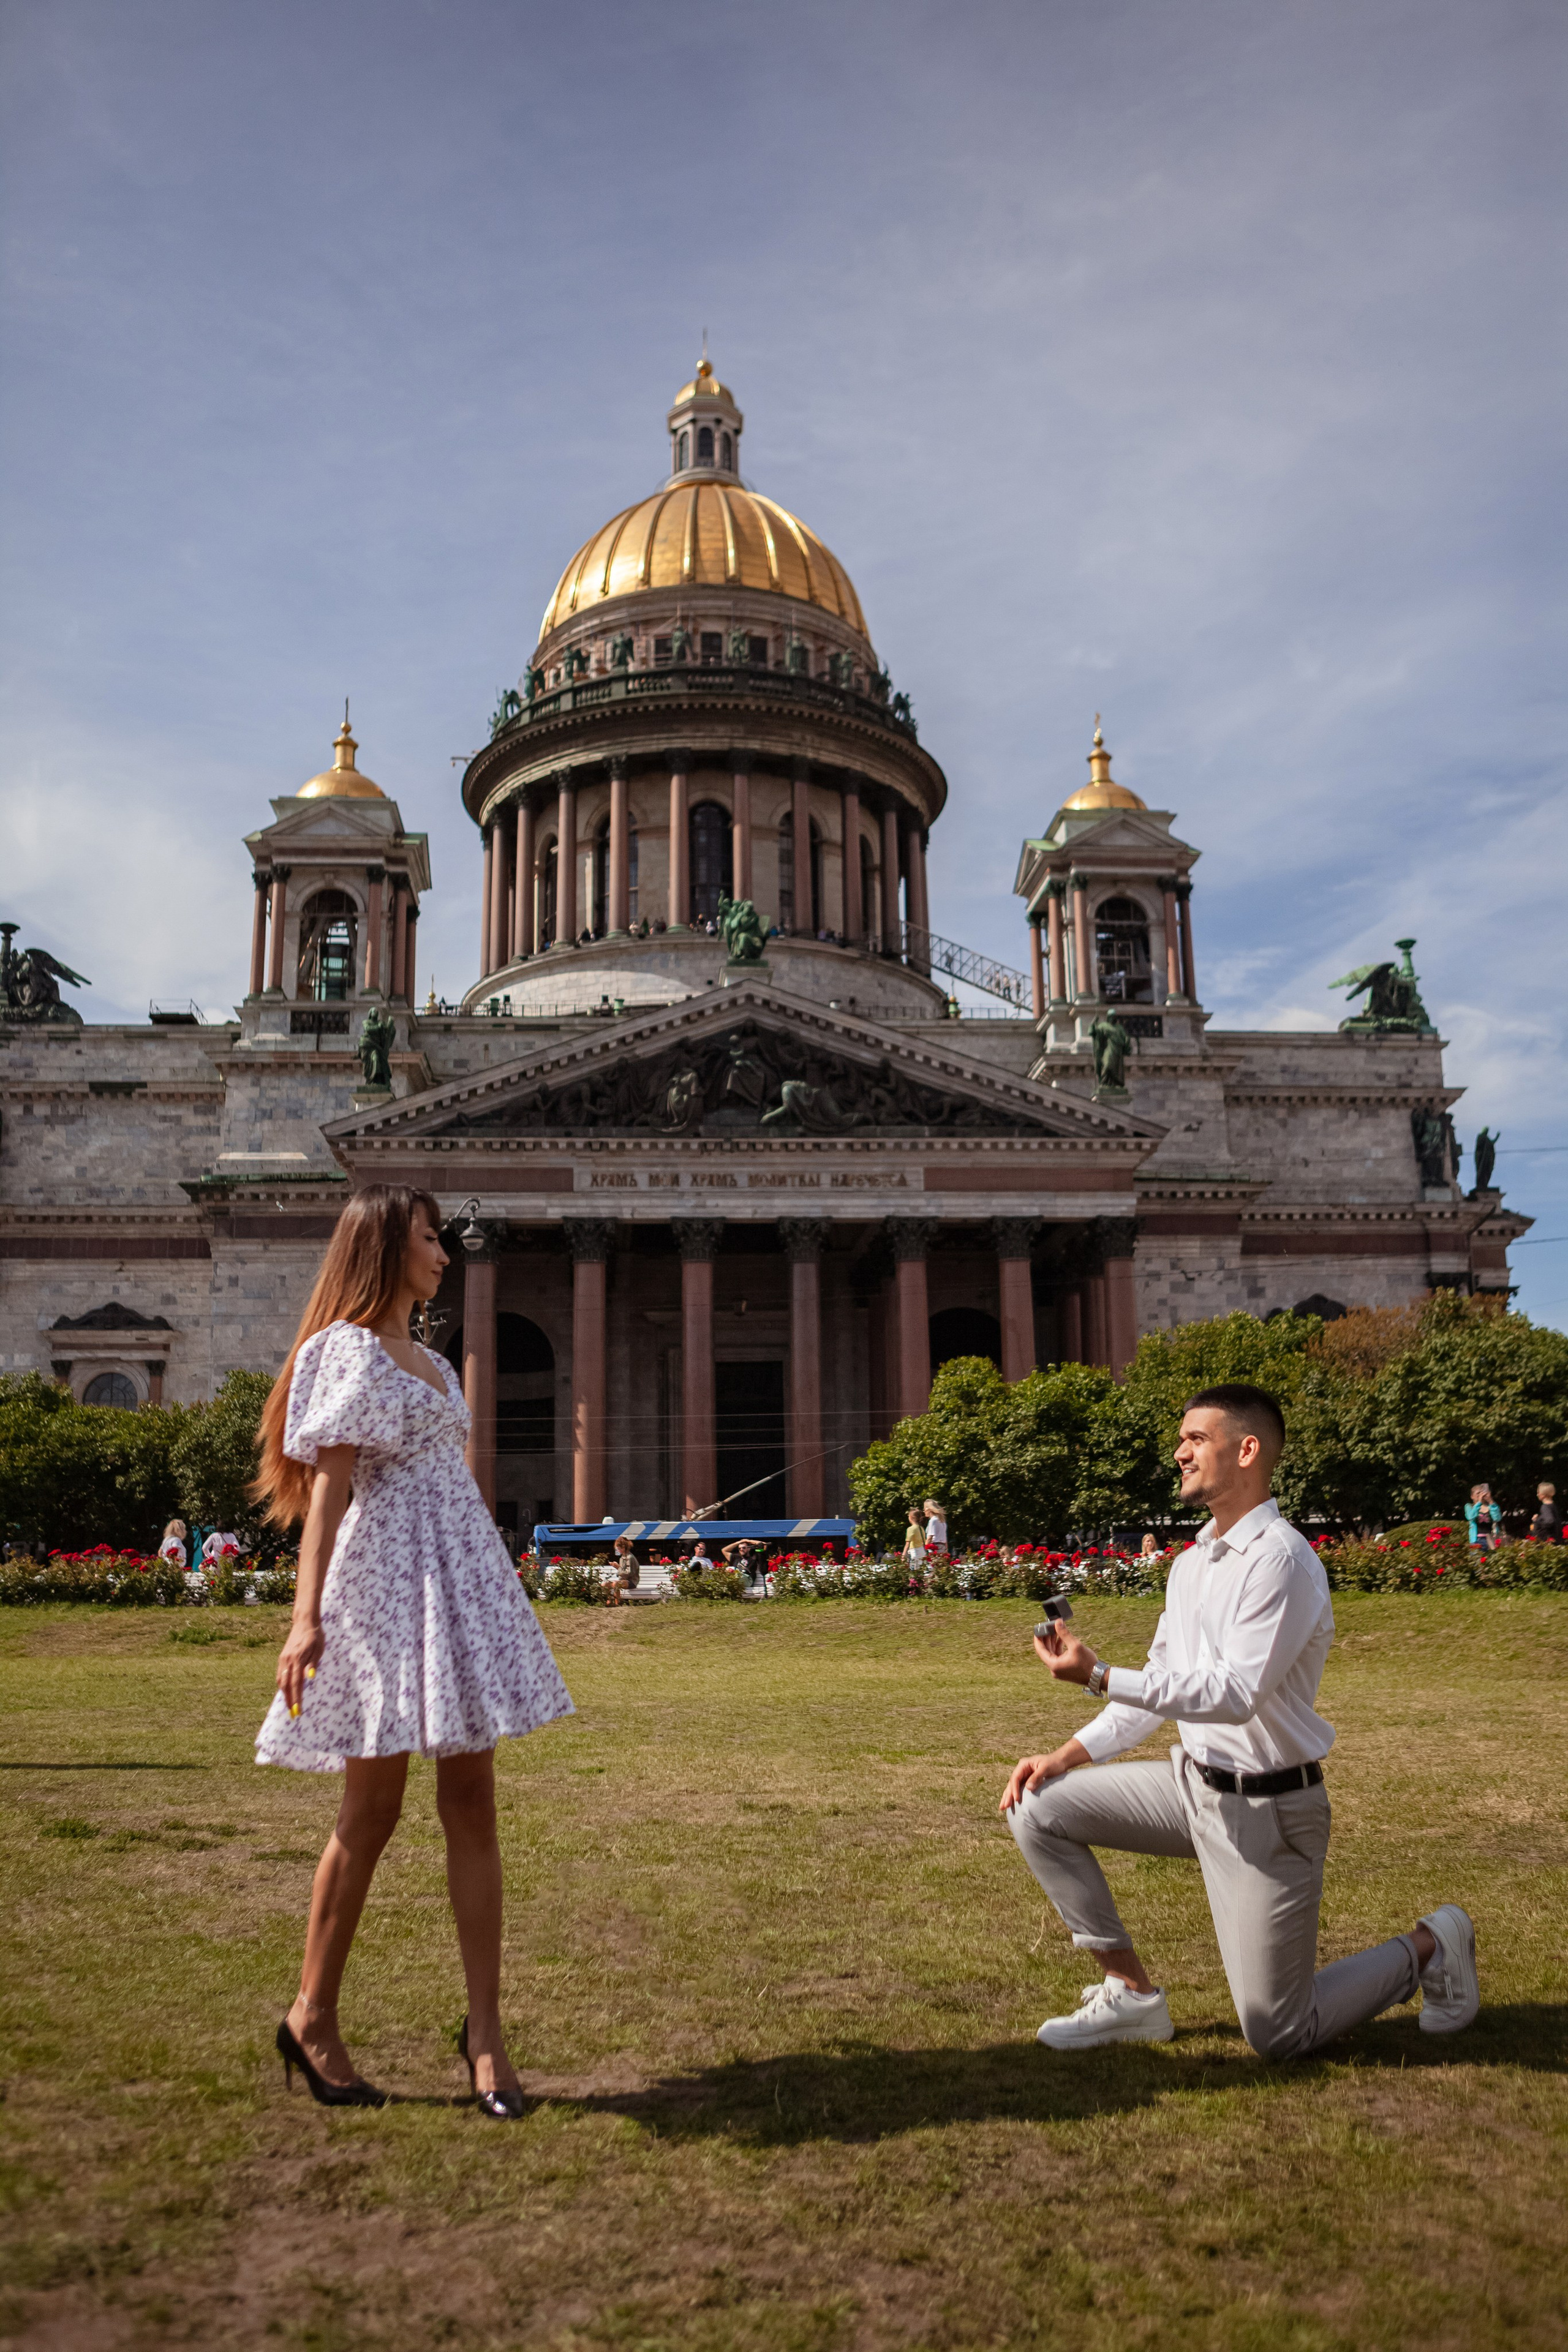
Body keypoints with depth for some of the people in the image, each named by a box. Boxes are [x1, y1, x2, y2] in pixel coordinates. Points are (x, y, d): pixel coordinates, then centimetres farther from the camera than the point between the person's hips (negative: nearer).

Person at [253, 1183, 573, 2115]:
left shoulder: (432, 1362, 19)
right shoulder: (350, 1350, -5)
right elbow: (328, 1486, -13)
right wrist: (307, 1614, -19)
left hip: (461, 1582, 7)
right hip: (386, 1581, -7)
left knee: (472, 1804, 4)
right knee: (374, 1810, 1)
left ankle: (485, 2027, 10)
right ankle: (313, 2017, 19)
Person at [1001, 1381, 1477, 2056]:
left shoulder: (1280, 1559, -21)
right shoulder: (1192, 1562, 8)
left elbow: (1234, 1694, -29)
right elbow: (1161, 1681, 14)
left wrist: (1098, 1676, -31)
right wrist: (1068, 1755, 5)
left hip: (1267, 1809, -8)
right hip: (1193, 1780, 8)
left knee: (1280, 2037, 2)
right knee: (1039, 1807, -1)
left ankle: (1428, 1948, 24)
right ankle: (1133, 1993, 8)